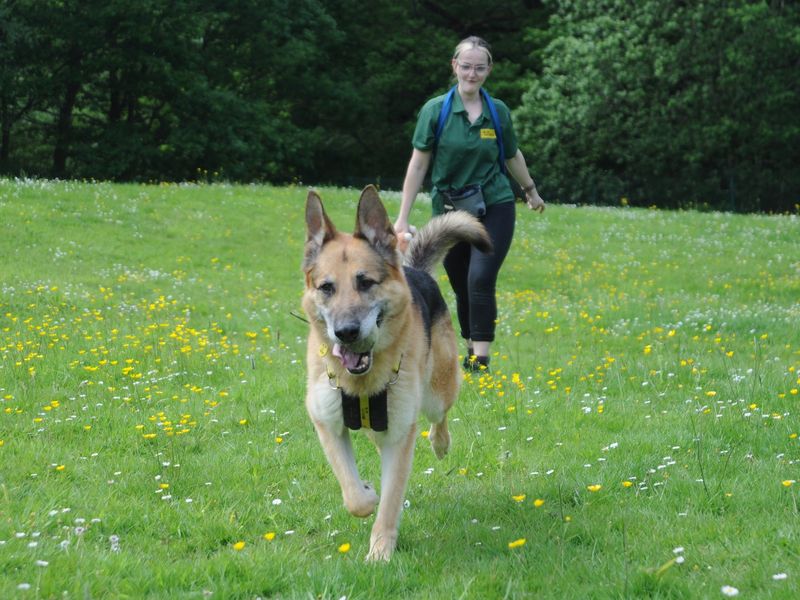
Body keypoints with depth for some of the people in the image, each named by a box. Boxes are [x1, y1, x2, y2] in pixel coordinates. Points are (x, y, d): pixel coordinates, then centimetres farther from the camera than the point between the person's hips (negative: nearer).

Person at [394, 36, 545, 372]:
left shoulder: (498, 112, 0)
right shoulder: (435, 110, -6)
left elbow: (513, 156, 19)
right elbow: (418, 164, -3)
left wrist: (531, 191, 33)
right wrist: (403, 217, -4)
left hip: (495, 208, 0)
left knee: (481, 279, -18)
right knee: (462, 289, 7)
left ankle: (481, 358, -15)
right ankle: (470, 351, 25)